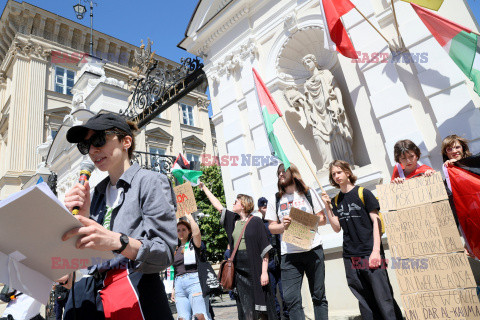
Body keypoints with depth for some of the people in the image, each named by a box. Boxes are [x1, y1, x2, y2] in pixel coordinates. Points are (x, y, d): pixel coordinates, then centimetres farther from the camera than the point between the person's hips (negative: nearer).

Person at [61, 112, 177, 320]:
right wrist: (81, 218, -6)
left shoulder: (151, 182, -5)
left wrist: (118, 241, -31)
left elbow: (165, 253, -14)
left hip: (136, 298, -5)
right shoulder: (97, 193, 14)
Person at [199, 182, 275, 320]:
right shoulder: (233, 220, 12)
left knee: (260, 306, -2)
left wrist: (264, 272, -14)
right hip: (239, 270, 5)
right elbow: (218, 205, 20)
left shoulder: (255, 221, -5)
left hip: (255, 269, -5)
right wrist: (204, 187, 24)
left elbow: (264, 248, -8)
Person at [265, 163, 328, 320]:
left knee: (318, 295, 6)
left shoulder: (309, 193, 9)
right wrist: (283, 226, -12)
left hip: (313, 249, 0)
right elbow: (271, 227, 9)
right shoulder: (274, 200, 11)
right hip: (289, 254, 1)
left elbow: (322, 218, 8)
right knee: (291, 298, -4)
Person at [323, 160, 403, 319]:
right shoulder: (336, 200, 12)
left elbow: (376, 221, -4)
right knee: (364, 301, 10)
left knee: (383, 298, -5)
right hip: (350, 257, 4)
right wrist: (327, 206, -4)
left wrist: (376, 251, -12)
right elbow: (337, 228, 7)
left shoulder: (363, 193, -1)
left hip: (370, 253, -4)